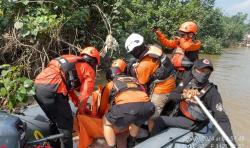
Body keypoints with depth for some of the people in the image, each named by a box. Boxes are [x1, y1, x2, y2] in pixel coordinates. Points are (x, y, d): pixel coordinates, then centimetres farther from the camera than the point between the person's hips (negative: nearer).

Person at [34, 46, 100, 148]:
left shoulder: (72, 61, 29)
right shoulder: (89, 70, 9)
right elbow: (84, 95, 5)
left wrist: (79, 104, 35)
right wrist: (81, 111, 24)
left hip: (37, 85, 8)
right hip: (51, 89, -8)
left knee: (55, 120, 26)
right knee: (66, 124, 9)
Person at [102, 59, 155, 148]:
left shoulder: (110, 84, 31)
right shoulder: (134, 79, 39)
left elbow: (103, 104, 40)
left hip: (126, 106, -4)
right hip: (147, 106, 5)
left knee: (106, 122, 26)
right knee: (136, 119, 40)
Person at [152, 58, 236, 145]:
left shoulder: (211, 92, -21)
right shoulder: (188, 81, -6)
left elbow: (222, 118, -24)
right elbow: (171, 96, -6)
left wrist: (230, 139, -35)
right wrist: (183, 96, -26)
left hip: (193, 122, -6)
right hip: (180, 115, 6)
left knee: (160, 121, -14)